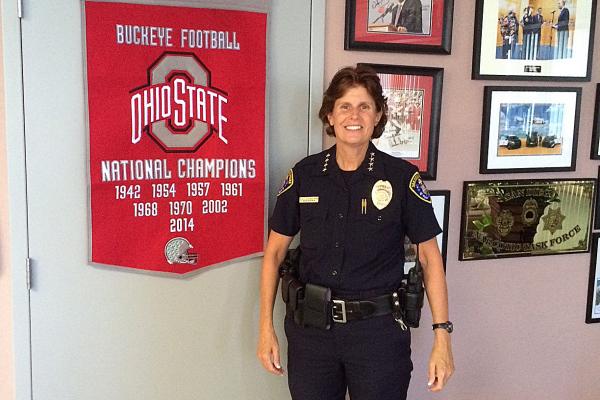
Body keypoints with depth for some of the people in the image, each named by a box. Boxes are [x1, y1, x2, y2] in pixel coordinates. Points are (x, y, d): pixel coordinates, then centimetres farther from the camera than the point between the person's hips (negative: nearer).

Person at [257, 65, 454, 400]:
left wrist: (442, 337, -6)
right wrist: (266, 328, 2)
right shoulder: (304, 175, 0)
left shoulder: (402, 177, -6)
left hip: (378, 330, -2)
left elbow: (430, 256, -2)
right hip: (310, 329, 2)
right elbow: (275, 252, 5)